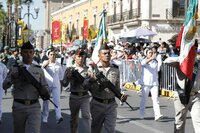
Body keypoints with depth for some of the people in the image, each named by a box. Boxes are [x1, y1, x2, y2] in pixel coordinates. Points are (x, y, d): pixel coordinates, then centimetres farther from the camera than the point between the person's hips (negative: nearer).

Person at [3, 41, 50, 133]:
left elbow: (45, 86, 10)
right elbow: (4, 86, -4)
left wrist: (45, 92, -13)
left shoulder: (39, 69, 8)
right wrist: (14, 75, -20)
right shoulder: (15, 69, 4)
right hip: (19, 106, 0)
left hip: (34, 106, 0)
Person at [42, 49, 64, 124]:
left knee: (57, 100, -13)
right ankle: (44, 118, 17)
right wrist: (49, 61, -43)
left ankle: (58, 117, -22)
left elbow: (61, 76, 17)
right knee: (46, 101, 6)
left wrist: (61, 86, 16)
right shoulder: (46, 63, 0)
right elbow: (43, 66, -26)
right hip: (47, 85, -1)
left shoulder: (58, 65, 8)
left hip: (56, 85, 1)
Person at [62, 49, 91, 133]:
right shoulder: (70, 69, 2)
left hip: (85, 96, -1)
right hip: (74, 96, 1)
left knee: (86, 116, -13)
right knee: (74, 118, 13)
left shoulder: (87, 69, 2)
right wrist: (69, 76, -22)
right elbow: (65, 83, -4)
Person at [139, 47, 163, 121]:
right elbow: (144, 63, -27)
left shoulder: (155, 62, 12)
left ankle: (157, 115, -17)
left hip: (154, 83, 3)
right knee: (143, 99, 5)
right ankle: (141, 115, 17)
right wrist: (152, 58, -43)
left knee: (155, 99, -9)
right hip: (145, 83, -2)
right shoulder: (144, 61, -1)